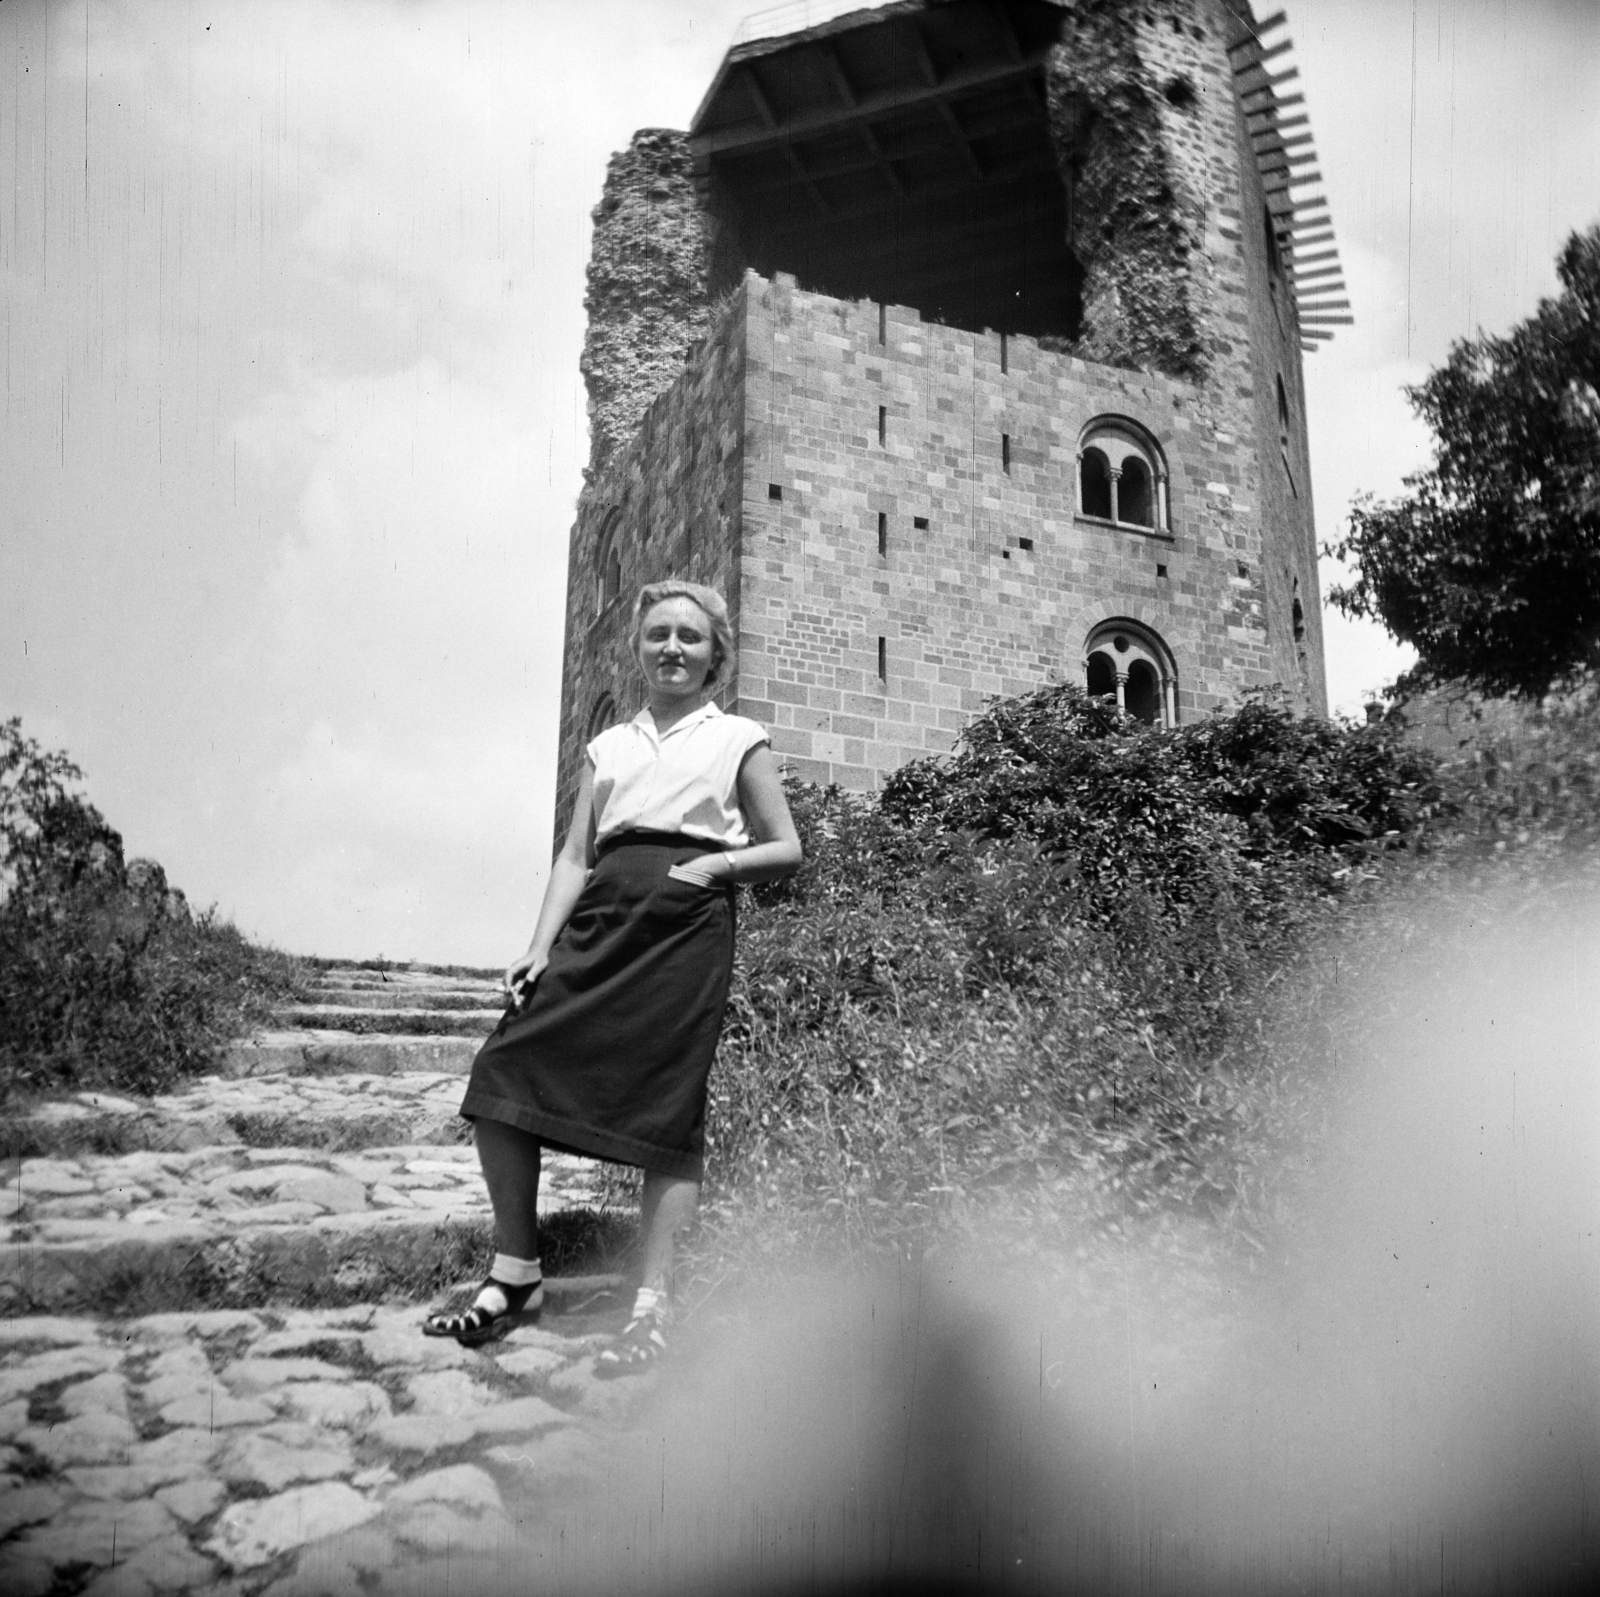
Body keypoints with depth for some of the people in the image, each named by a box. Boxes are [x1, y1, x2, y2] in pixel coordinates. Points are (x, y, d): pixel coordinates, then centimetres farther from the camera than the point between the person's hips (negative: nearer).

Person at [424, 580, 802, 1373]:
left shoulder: (739, 742, 12)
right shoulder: (608, 747, 21)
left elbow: (787, 848, 10)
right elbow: (574, 857, 13)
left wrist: (719, 863, -9)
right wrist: (540, 947, 0)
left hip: (686, 927, -3)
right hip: (600, 921, 4)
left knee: (669, 1114, -8)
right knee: (501, 1078, -7)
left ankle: (652, 1308, 0)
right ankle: (515, 1272, 8)